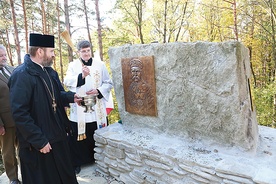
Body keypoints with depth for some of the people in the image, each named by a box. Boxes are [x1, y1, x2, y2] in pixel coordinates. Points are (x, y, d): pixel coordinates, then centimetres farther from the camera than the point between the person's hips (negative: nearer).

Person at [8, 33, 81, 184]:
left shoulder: (49, 72, 9)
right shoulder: (21, 75, -19)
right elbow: (19, 113, -23)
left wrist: (72, 97, -1)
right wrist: (39, 140, -21)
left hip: (57, 135, 8)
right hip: (39, 141, -8)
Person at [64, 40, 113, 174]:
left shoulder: (100, 64, 4)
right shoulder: (73, 65, 3)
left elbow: (109, 83, 5)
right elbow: (67, 82, -13)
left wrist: (98, 91, -13)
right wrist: (81, 75, -29)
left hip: (97, 109, 1)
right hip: (79, 110, -1)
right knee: (78, 136, 4)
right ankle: (77, 162, 21)